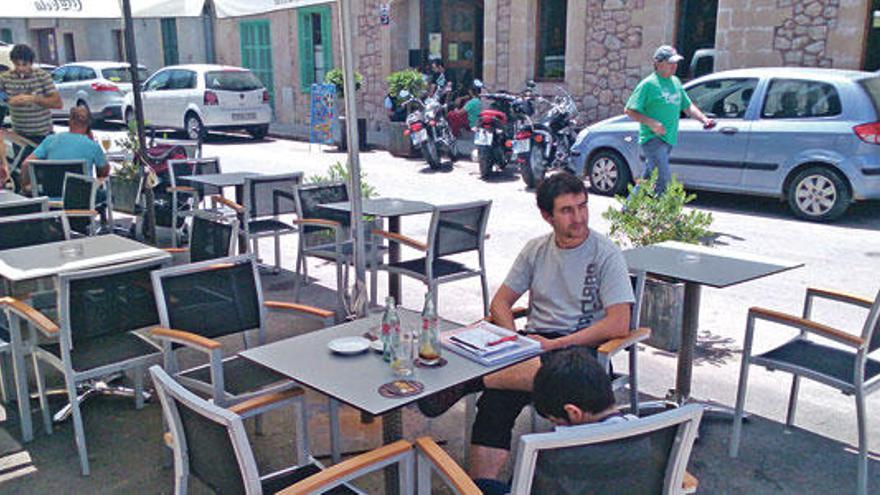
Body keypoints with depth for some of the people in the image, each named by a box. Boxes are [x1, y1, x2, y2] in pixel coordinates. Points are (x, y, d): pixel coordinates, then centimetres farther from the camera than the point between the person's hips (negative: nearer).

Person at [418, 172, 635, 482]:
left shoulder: (606, 255, -2)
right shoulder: (536, 250, 12)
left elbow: (619, 325, -11)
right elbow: (500, 303, 14)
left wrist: (555, 344, -15)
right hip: (534, 343, 4)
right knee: (498, 398, -27)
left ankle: (468, 382, -28)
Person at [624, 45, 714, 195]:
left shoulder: (676, 82, 16)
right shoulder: (648, 84, -8)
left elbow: (688, 106, 25)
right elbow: (629, 110, -10)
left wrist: (704, 119, 8)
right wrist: (651, 123, -20)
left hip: (668, 139, 8)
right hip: (653, 138, -7)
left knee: (648, 178, 12)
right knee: (664, 177, -17)